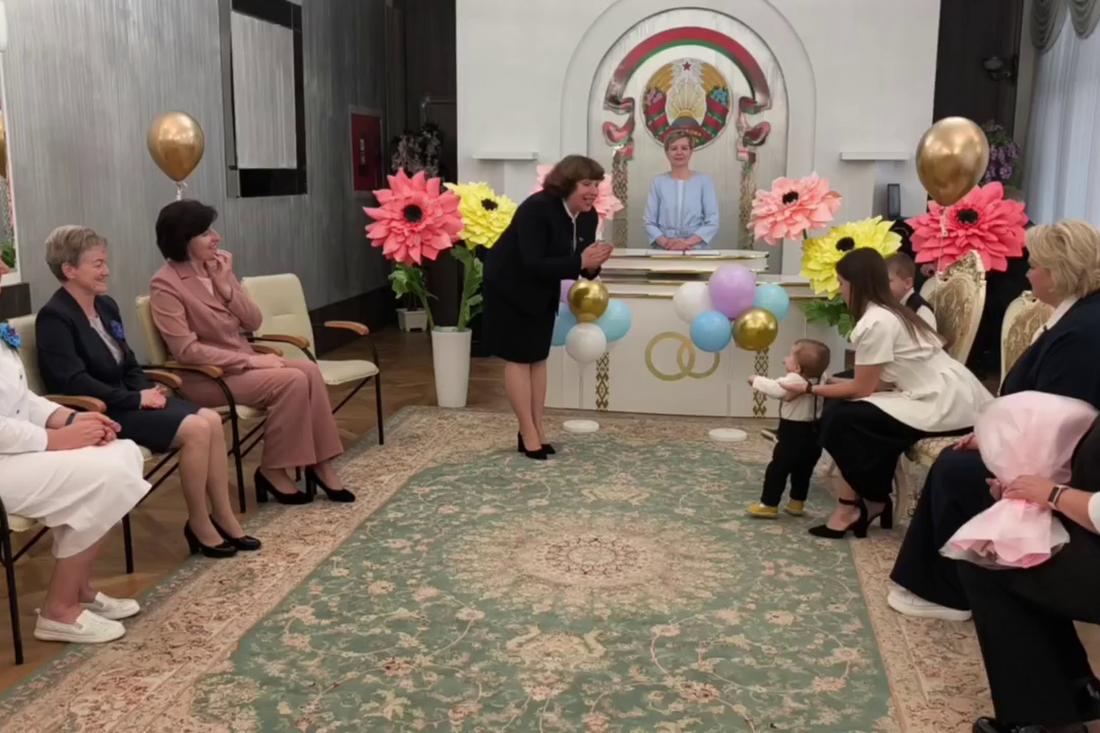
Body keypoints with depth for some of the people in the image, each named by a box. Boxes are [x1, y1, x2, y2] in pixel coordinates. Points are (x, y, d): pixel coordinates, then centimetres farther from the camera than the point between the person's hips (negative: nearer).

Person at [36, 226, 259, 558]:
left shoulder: (106, 305, 12)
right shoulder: (54, 317, -13)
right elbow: (74, 383, -22)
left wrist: (147, 390, -1)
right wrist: (135, 399, -19)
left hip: (125, 400, 8)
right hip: (97, 412, -8)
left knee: (211, 419, -13)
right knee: (196, 429, -23)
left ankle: (223, 517, -6)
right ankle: (199, 524, -8)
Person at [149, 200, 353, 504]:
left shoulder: (220, 264, 7)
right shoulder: (165, 284, -13)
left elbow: (254, 322, 6)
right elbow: (186, 351, -20)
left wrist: (226, 288, -10)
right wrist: (249, 360, -22)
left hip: (242, 361, 7)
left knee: (309, 370, -18)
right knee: (292, 381, -25)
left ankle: (320, 464, -13)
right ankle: (273, 469, -10)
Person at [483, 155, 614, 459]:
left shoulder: (588, 216, -7)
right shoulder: (536, 208, -29)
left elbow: (580, 260, -2)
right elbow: (533, 264, -35)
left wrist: (592, 264, -25)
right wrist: (580, 262, -39)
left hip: (542, 292, 7)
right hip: (510, 288, -7)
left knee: (539, 357, 10)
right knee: (519, 359, -3)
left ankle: (537, 430, 17)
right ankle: (528, 434, 3)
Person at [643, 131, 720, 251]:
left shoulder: (704, 181, 6)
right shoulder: (658, 182, 9)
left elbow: (712, 223, 0)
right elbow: (649, 222, 4)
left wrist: (687, 242, -14)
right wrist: (665, 242, -13)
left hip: (697, 250, -1)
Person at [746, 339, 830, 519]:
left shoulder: (794, 380, -21)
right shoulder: (819, 380, 4)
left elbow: (774, 388, -32)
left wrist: (756, 380, -19)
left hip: (794, 434, -8)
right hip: (812, 434, 8)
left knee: (777, 469, 0)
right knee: (802, 471, 18)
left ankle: (769, 505, 3)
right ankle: (797, 504, 25)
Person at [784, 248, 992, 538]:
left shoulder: (875, 322, -16)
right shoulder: (889, 312, 12)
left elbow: (863, 388, -10)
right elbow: (876, 382, 9)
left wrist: (811, 389, 1)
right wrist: (830, 384, 11)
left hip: (944, 404, -9)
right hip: (947, 396, 9)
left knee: (841, 421, -10)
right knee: (845, 415, 6)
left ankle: (872, 502, 7)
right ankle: (870, 501, 9)